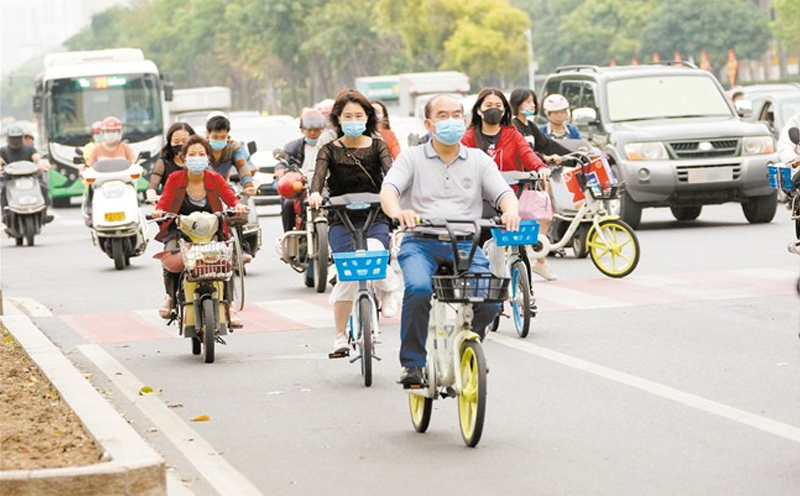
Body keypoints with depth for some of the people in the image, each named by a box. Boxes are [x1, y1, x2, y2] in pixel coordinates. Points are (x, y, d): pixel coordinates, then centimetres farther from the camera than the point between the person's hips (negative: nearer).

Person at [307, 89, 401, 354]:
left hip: (375, 219, 0)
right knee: (347, 275, -16)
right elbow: (319, 174, -12)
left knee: (373, 253, -33)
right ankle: (340, 336, 0)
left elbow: (390, 170, -11)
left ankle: (387, 289, 2)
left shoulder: (377, 146, 7)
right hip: (341, 221, 0)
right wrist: (315, 194, -36)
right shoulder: (330, 151, 6)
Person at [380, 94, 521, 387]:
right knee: (418, 288, -33)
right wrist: (397, 211, -29)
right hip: (421, 242, -2)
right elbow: (388, 190, -5)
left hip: (465, 244, 2)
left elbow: (503, 193, 6)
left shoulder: (479, 160, 18)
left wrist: (511, 210, -20)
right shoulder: (412, 158, 11)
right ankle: (412, 363, -17)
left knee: (490, 297, -22)